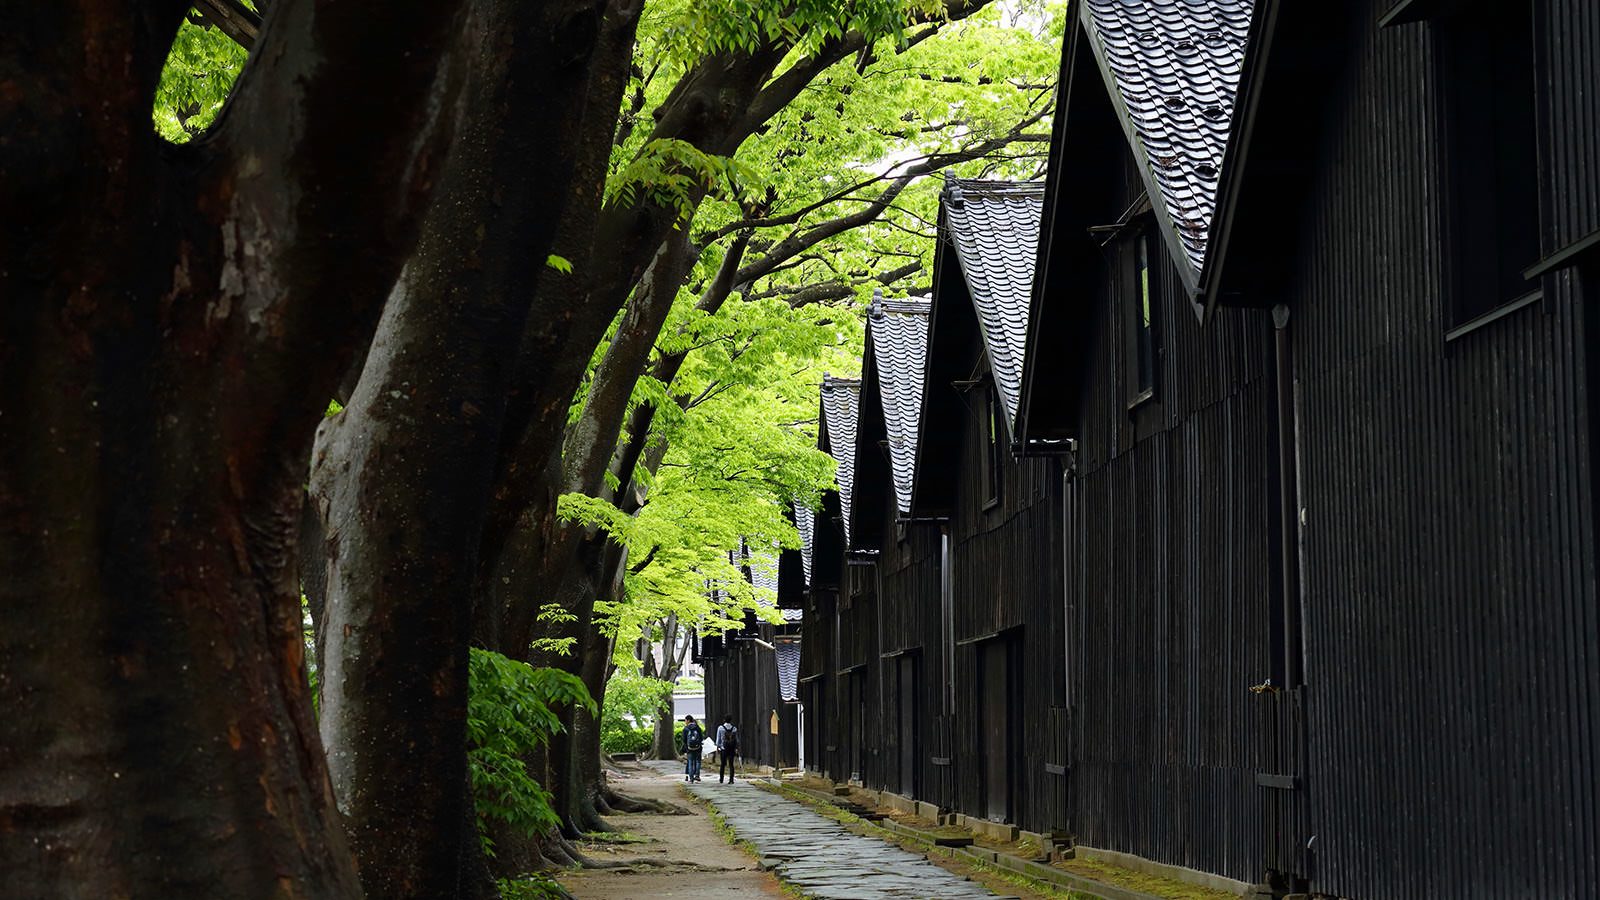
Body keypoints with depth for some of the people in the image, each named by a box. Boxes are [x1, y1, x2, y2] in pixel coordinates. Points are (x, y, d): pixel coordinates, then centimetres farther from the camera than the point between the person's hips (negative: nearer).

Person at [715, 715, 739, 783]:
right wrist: (736, 749, 7)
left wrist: (717, 747, 5)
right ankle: (731, 779, -4)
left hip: (723, 749, -1)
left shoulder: (720, 728, -3)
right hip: (732, 749, 1)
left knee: (722, 764, 10)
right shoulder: (734, 729, 2)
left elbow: (718, 738, -1)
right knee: (731, 764, 3)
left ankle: (721, 779, 15)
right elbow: (736, 740, 3)